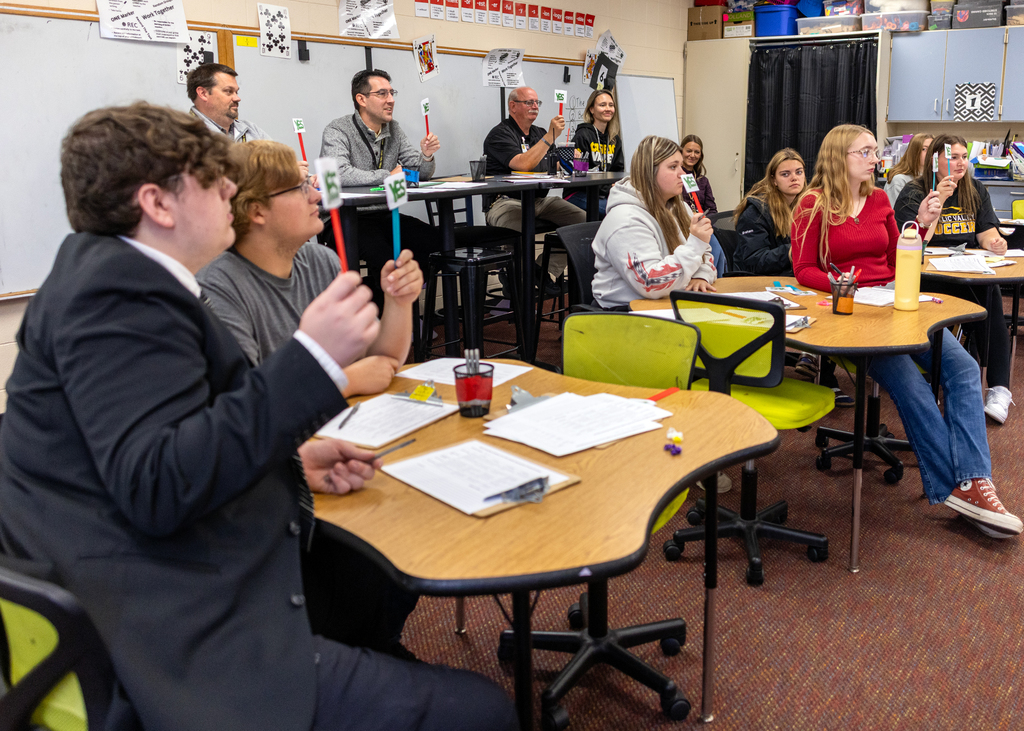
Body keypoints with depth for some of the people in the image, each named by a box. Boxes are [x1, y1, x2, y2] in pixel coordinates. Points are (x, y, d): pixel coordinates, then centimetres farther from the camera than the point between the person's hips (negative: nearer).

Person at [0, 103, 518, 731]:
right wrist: (314, 357, -28)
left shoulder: (109, 273, 15)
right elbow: (153, 487, -28)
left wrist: (291, 460, 6)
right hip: (176, 653, -11)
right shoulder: (118, 292, -16)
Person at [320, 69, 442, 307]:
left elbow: (420, 173, 15)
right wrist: (387, 176, -16)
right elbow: (339, 174, -26)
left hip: (384, 216, 7)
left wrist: (426, 156, -9)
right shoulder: (338, 131, -8)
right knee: (384, 257, -33)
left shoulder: (393, 130, 14)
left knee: (434, 239, -16)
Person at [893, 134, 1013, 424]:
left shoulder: (976, 192, 19)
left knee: (990, 293, -32)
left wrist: (994, 243, -11)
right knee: (988, 295, -33)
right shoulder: (914, 193, 3)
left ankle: (999, 387, -33)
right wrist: (938, 200, -16)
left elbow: (987, 232, 14)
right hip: (932, 277, -4)